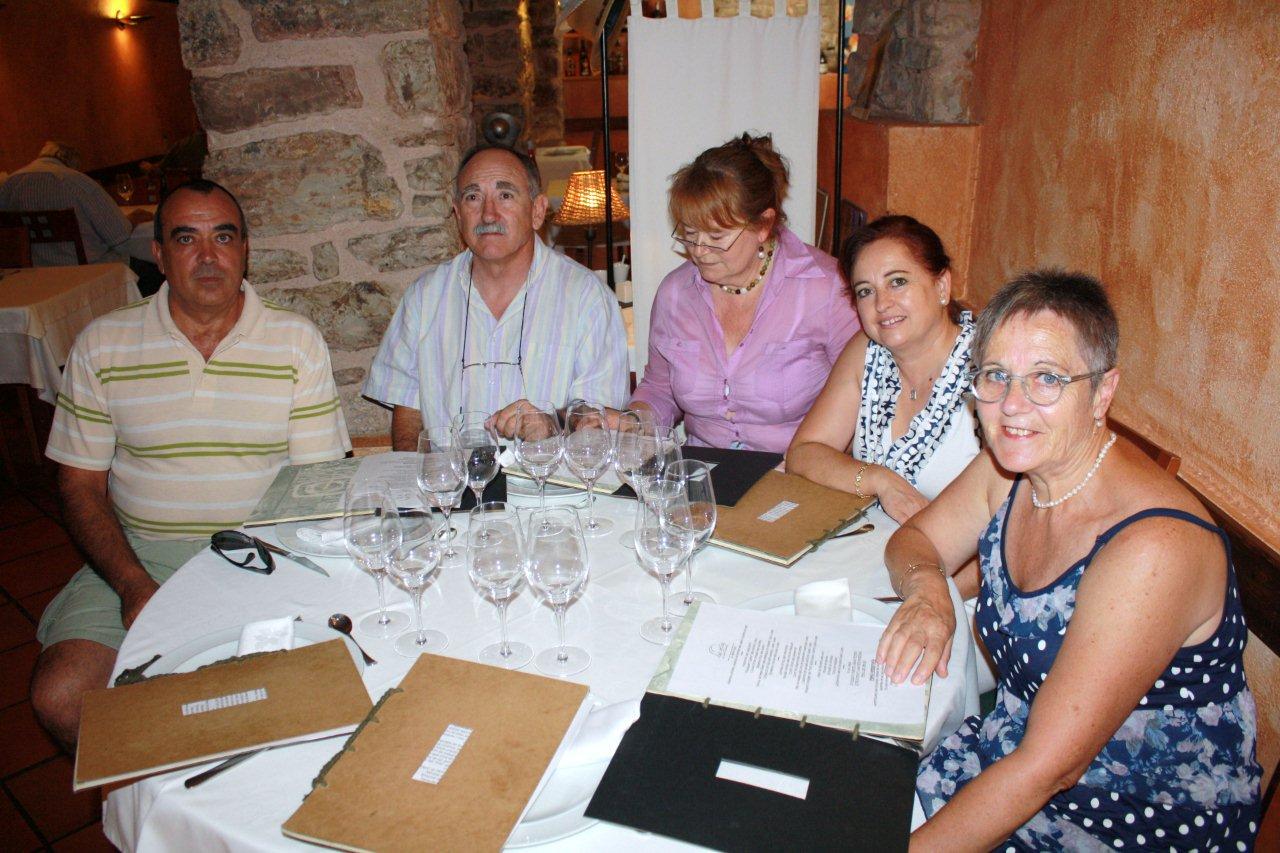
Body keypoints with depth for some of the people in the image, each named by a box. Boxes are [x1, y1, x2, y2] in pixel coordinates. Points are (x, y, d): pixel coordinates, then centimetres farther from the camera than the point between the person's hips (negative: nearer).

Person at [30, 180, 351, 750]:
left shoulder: (296, 342, 1)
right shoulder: (102, 345, 4)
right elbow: (80, 485, 4)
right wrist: (134, 586, -12)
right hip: (138, 557, 2)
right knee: (59, 696, -20)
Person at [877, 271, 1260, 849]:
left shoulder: (1152, 547, -29)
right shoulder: (1007, 469, -7)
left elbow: (1049, 765, -28)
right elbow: (916, 538, 7)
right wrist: (926, 590, -15)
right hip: (1012, 760, 6)